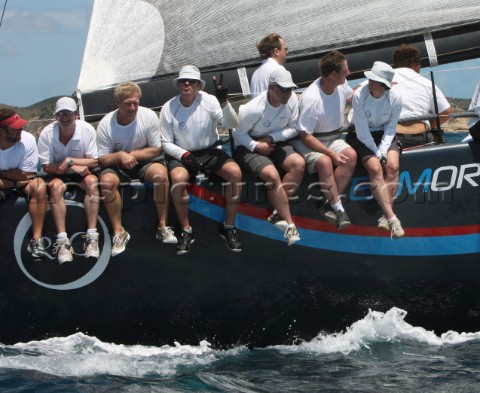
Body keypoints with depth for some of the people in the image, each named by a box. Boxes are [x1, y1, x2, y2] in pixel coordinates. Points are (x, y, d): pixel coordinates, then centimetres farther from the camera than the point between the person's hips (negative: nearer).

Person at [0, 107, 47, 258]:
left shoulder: (27, 139, -20)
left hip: (22, 184, 0)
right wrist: (15, 182, -24)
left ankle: (36, 239, -30)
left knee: (39, 186, -32)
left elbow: (25, 175, -18)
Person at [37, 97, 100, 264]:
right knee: (56, 186, -33)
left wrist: (70, 161, -22)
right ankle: (62, 241, -37)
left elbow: (94, 162, -9)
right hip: (58, 175, -1)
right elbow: (47, 166, -11)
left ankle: (92, 237, -32)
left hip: (82, 172, 1)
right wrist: (73, 168, -22)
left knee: (92, 181, -31)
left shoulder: (87, 130, -13)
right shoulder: (47, 134, -15)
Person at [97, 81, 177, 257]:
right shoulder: (105, 124, -12)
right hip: (117, 166, 0)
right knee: (107, 181, -33)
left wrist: (132, 155, -18)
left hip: (144, 162, 0)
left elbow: (157, 150, -5)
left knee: (160, 173, -32)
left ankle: (163, 226, -18)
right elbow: (102, 159, -7)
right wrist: (119, 156, -28)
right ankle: (119, 232, -20)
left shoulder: (149, 116, -12)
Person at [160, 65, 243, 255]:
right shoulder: (169, 108, -5)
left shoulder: (209, 101, -6)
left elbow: (232, 124, -15)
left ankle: (228, 227, -10)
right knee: (178, 178, -34)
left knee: (235, 172, -26)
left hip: (210, 151, 1)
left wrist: (224, 102, -31)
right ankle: (186, 231, -17)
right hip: (182, 154, -1)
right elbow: (166, 143, -1)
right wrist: (184, 155, -19)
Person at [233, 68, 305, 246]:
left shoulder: (292, 100, -11)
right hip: (249, 147, -5)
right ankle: (289, 224, -19)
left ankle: (278, 213, -16)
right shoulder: (253, 109, -23)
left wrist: (271, 138, -15)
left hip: (276, 143, 5)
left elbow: (293, 129, -2)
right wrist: (256, 145, -24)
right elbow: (238, 133, -10)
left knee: (299, 164, -23)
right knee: (272, 175, -30)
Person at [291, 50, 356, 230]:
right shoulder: (311, 99, -26)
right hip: (309, 142, -6)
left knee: (351, 155, -25)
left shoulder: (341, 85, -4)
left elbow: (350, 96, 25)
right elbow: (305, 136, -22)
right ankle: (338, 208, -23)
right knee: (324, 162, -37)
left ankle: (330, 204, -22)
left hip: (333, 138, 7)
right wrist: (332, 154, -28)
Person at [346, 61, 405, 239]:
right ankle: (392, 218, -31)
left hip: (384, 135, 3)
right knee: (375, 168, -26)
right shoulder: (359, 95, -23)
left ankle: (386, 216, -23)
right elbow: (362, 131, -19)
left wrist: (383, 150, -17)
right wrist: (377, 153, -18)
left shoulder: (395, 98, -15)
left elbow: (391, 127, -4)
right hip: (361, 137, -3)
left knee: (393, 166, -24)